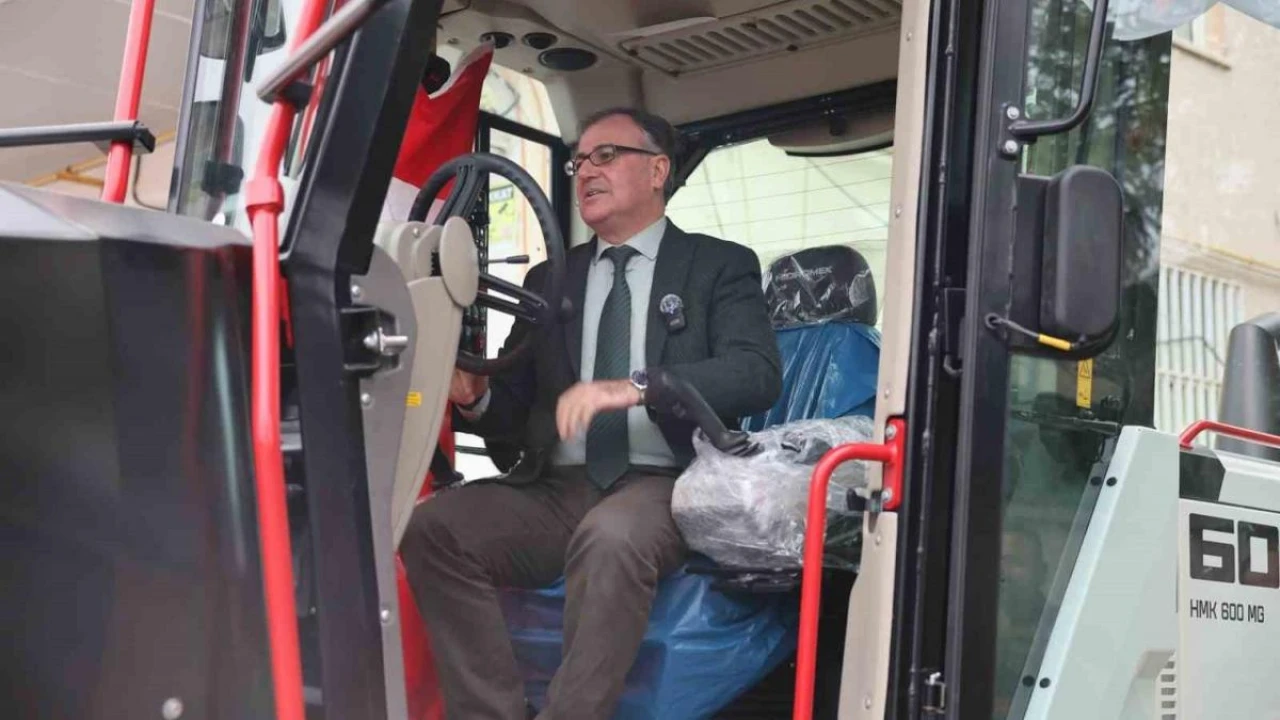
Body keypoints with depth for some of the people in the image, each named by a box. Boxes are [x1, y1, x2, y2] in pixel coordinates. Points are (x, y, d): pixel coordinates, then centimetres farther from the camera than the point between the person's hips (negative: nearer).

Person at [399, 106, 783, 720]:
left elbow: (757, 374, -10)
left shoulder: (720, 266, 7)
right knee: (434, 526, -24)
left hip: (664, 487, -4)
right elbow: (514, 409, 18)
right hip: (556, 490, 4)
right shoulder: (548, 279, 20)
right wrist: (474, 395, -8)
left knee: (611, 534, -39)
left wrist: (634, 387, -25)